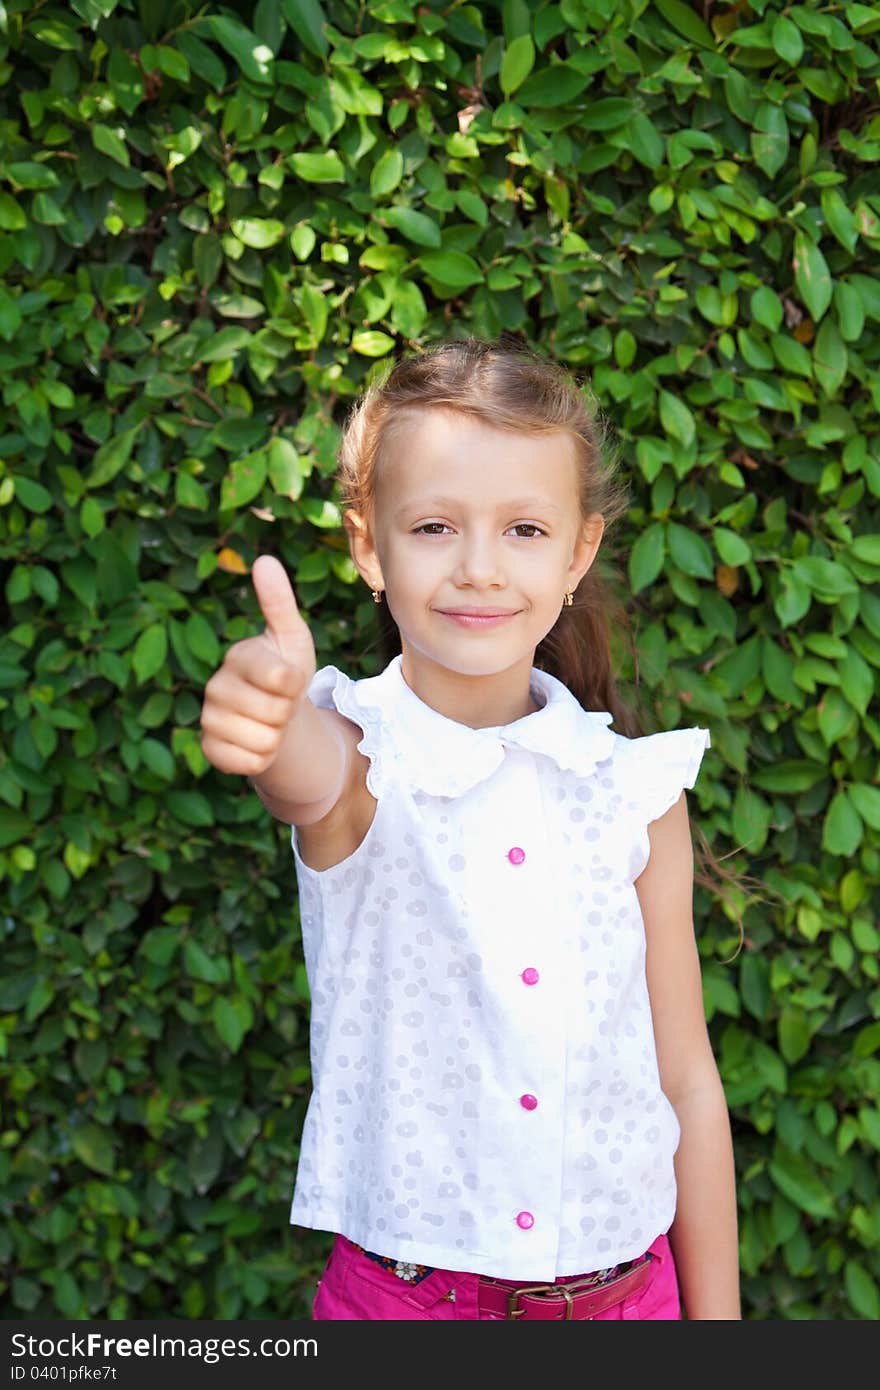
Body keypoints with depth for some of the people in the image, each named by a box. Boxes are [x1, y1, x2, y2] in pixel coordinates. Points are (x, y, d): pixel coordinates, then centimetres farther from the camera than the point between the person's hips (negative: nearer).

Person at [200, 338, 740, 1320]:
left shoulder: (635, 790, -4)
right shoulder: (360, 758, -10)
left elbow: (689, 1082, 2)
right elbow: (312, 780, -36)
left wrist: (715, 1313, 4)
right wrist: (268, 712, -57)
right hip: (399, 1289, -1)